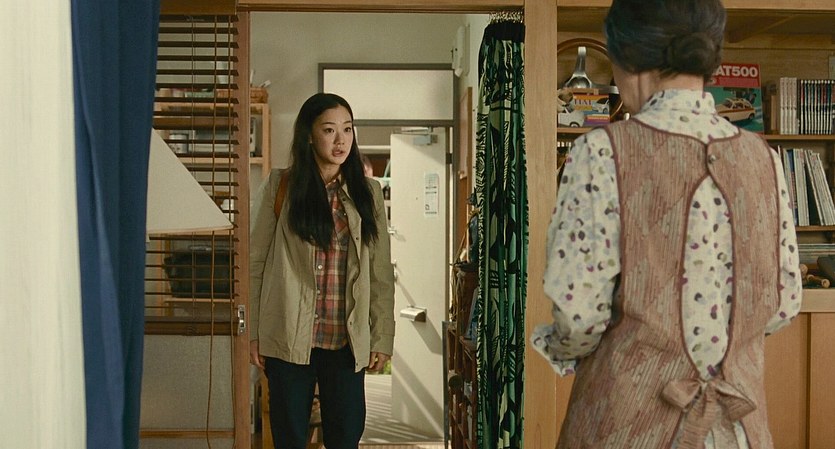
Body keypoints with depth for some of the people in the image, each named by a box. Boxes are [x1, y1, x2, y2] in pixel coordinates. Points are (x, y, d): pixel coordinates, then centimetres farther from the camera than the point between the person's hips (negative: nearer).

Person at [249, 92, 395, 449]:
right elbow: (255, 262, 1)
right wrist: (253, 331, -2)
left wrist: (382, 337, 1)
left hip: (347, 341, 1)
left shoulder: (367, 193, 5)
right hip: (289, 338, -1)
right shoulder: (280, 186, 0)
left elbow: (381, 272, 5)